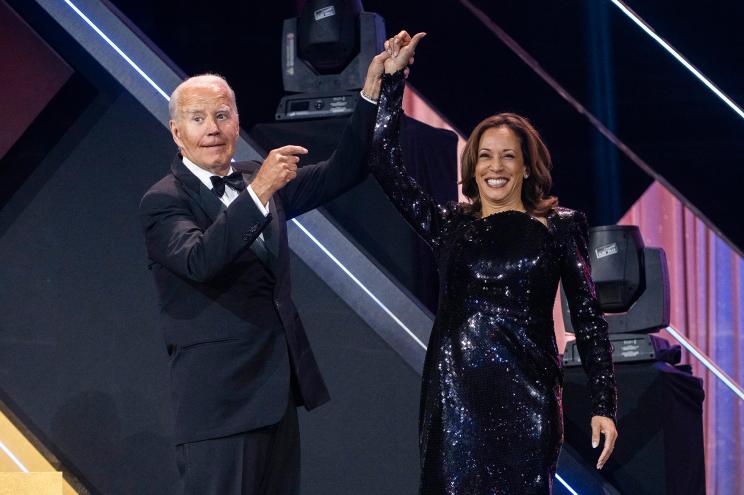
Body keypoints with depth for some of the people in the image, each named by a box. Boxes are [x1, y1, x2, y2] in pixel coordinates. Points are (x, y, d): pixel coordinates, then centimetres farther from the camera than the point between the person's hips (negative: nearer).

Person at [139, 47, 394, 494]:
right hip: (220, 401, -7)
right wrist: (258, 192, -36)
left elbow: (341, 173, 13)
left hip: (279, 391, 7)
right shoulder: (164, 201, -9)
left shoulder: (255, 180, 12)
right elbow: (199, 261, -28)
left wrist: (373, 90, 3)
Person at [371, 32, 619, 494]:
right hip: (455, 398, 2)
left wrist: (604, 407, -5)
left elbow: (589, 319, 2)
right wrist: (392, 79, 3)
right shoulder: (449, 225, 10)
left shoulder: (559, 227, 4)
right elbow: (385, 162, 6)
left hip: (525, 402, -2)